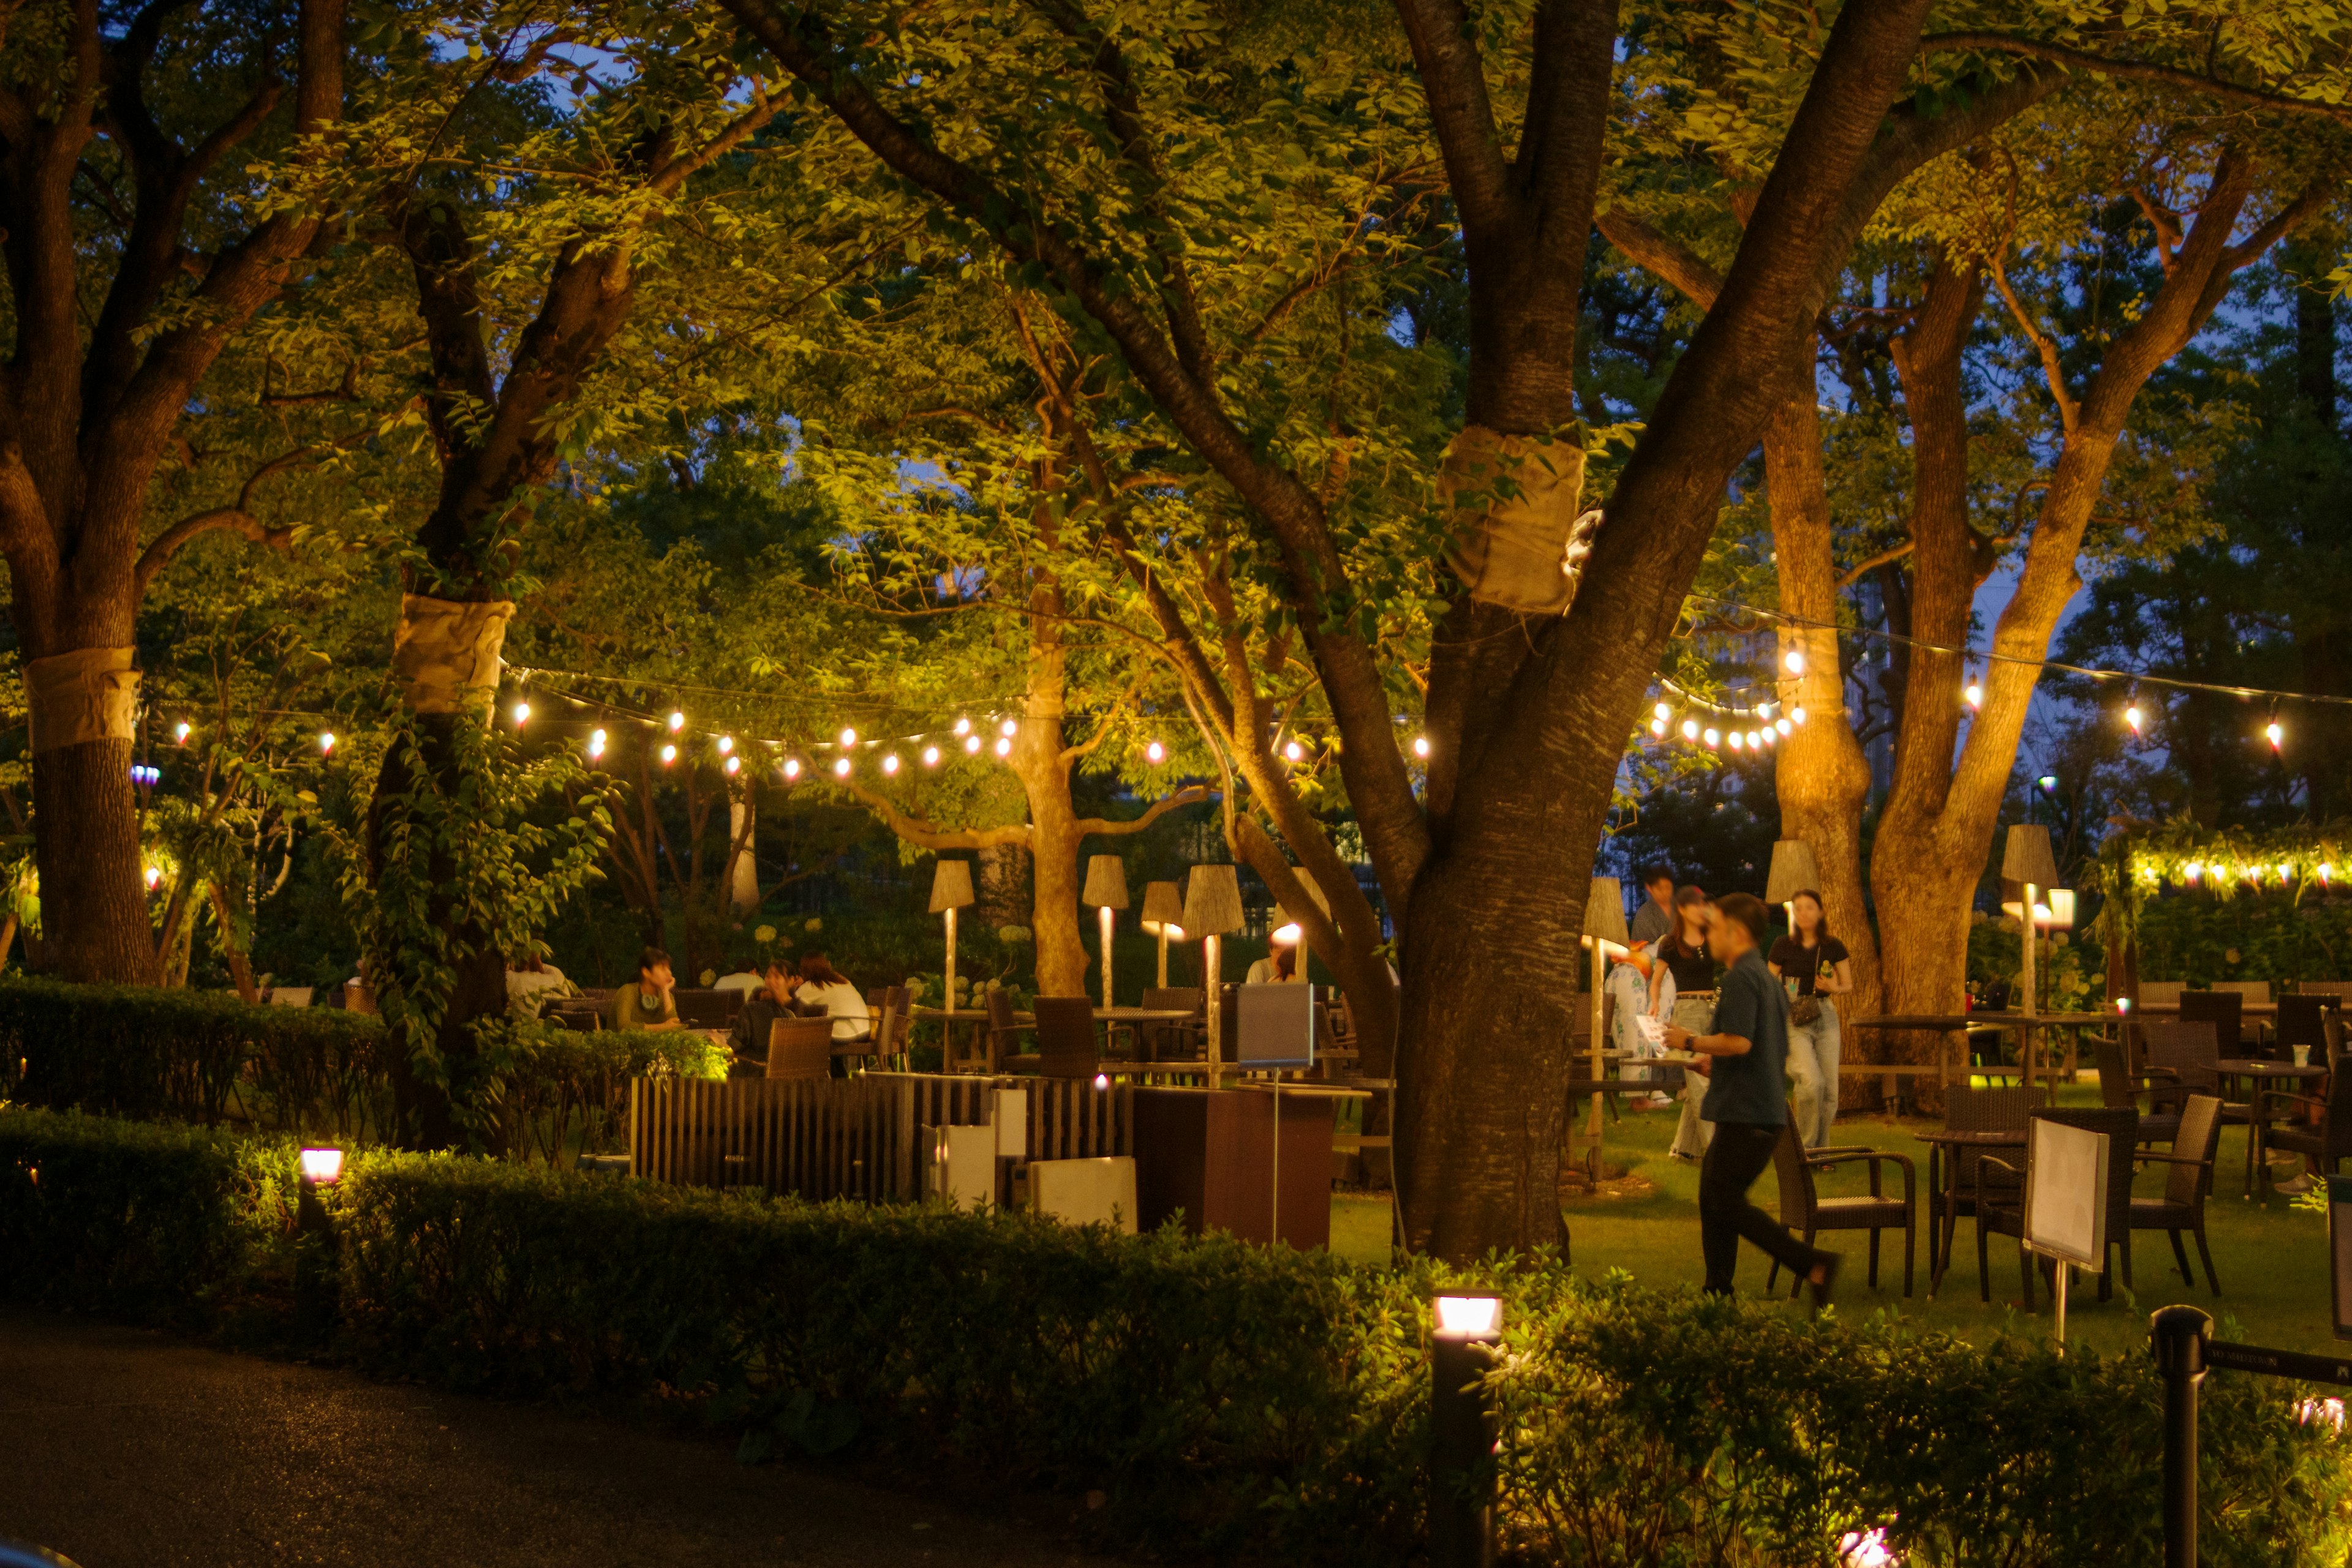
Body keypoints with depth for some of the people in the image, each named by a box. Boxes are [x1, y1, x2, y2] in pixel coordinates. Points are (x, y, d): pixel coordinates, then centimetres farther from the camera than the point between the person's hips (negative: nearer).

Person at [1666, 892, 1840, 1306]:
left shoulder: (1741, 978, -13)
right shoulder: (1767, 978, 18)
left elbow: (1739, 1041, -26)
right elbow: (1781, 1053, 24)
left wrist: (1691, 1042, -11)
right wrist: (1715, 1062, 24)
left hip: (1746, 1112, -10)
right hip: (1768, 1108, 10)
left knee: (1727, 1203, -8)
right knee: (1712, 1198, 14)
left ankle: (1814, 1265, -15)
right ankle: (1718, 1294, 15)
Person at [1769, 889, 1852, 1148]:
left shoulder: (1833, 947, 4)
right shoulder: (1783, 946, -1)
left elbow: (1848, 985, 12)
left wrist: (1835, 988, -11)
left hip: (1825, 1019, 3)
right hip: (1793, 1021, -3)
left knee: (1830, 1091, 0)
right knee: (1812, 1083, -21)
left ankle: (1820, 1151, 16)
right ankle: (1804, 1146, -5)